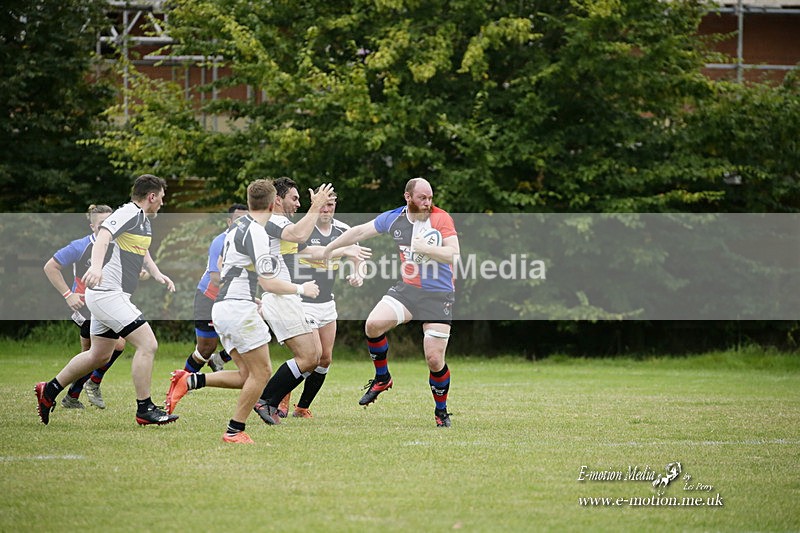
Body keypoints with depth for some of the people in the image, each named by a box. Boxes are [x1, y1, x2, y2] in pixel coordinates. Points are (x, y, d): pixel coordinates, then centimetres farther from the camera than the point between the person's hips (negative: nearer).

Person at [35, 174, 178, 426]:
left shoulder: (143, 219, 16)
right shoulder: (128, 214, -15)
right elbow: (103, 236, -32)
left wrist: (157, 274, 19)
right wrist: (96, 266, -50)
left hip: (110, 295, 11)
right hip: (107, 294, -11)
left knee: (99, 355, 19)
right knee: (147, 344, -14)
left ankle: (49, 390, 30)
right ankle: (145, 409, -9)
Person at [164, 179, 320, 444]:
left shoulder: (237, 228, 15)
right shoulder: (256, 233, -15)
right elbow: (269, 283, -16)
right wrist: (301, 289, -2)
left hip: (222, 308, 9)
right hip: (238, 309, -9)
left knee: (247, 376, 9)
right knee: (261, 371, -2)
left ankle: (190, 380, -1)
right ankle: (235, 431, -1)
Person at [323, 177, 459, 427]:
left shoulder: (441, 218, -10)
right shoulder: (393, 218, 3)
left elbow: (454, 254, -18)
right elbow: (360, 232, 15)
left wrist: (427, 249, -32)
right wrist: (329, 248, 23)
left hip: (439, 295, -4)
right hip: (407, 288, 4)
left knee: (434, 359, -9)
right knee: (373, 324, -20)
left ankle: (441, 411, 15)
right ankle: (382, 378, 6)